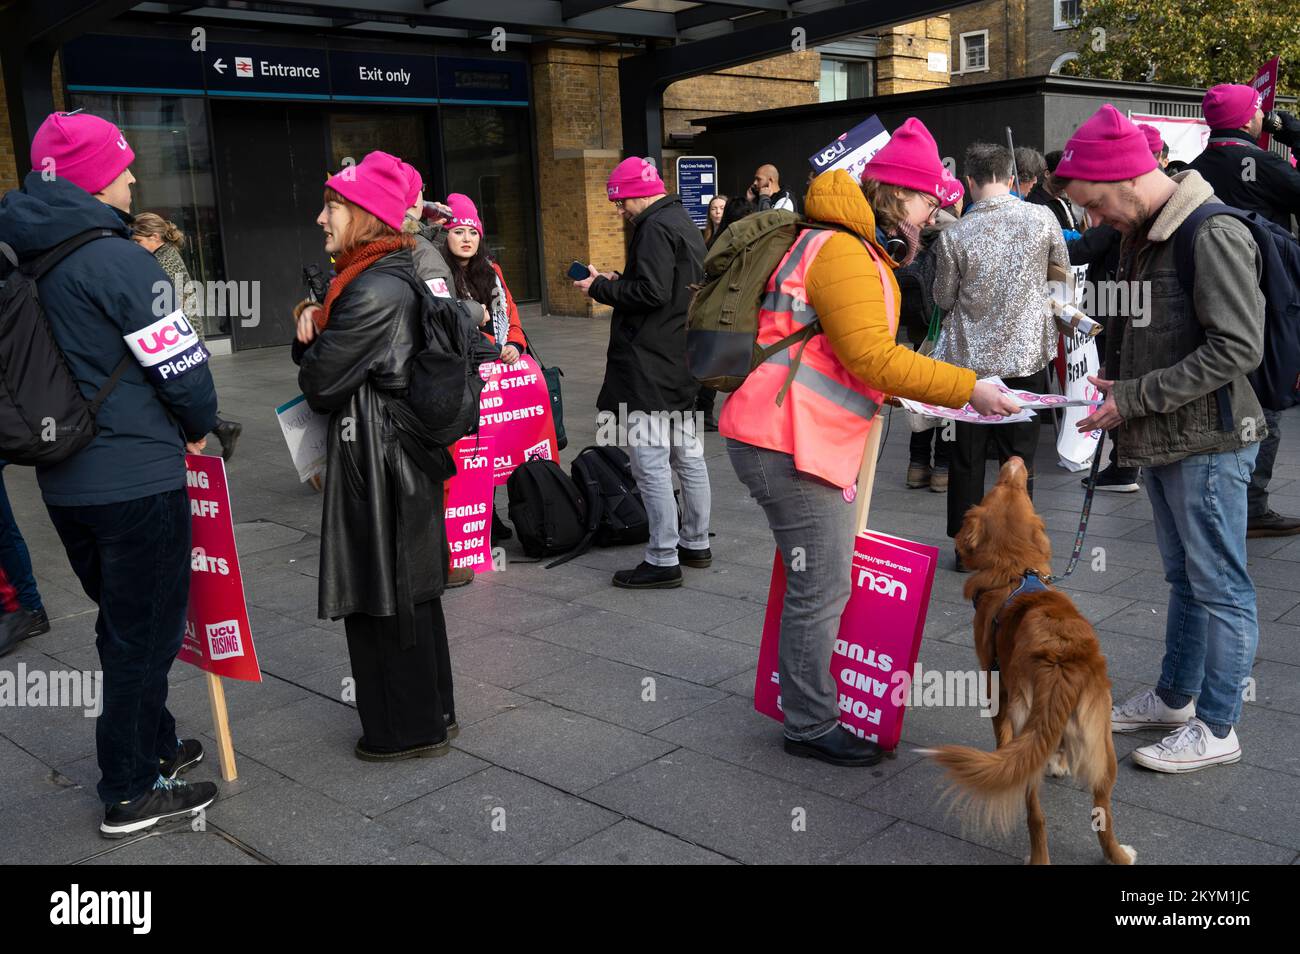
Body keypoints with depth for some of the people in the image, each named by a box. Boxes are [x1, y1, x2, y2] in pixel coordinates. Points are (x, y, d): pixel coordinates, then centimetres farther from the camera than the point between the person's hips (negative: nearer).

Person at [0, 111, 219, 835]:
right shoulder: (121, 261, -17)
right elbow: (185, 369, -15)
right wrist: (199, 428, 5)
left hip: (64, 478, 8)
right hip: (137, 480, -7)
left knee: (125, 620, 22)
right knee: (146, 631, 6)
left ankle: (155, 744, 38)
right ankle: (133, 794, 16)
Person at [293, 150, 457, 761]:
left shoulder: (372, 292, -20)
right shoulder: (397, 277, 11)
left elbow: (320, 385, -16)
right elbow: (321, 368, 15)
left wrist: (310, 340, 5)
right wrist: (315, 330, -6)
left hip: (378, 465, -10)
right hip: (409, 457, 10)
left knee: (383, 600, 3)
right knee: (410, 591, 18)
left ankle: (407, 731, 17)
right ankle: (429, 712, 32)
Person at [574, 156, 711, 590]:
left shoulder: (655, 228, -14)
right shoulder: (684, 222, 18)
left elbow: (652, 292, -23)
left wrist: (601, 288, -11)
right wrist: (616, 280, 14)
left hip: (651, 366, -11)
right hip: (685, 362, 11)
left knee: (650, 462, -6)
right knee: (687, 455, 17)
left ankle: (662, 561, -2)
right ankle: (695, 543, 28)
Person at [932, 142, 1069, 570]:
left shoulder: (954, 236, -12)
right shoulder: (1042, 219, -7)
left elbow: (944, 300, 0)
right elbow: (1062, 269, 10)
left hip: (970, 358, -1)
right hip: (1026, 357, 1)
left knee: (966, 456, 11)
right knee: (1018, 458, 10)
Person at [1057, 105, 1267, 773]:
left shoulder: (1213, 235, -17)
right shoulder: (1140, 236, 11)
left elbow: (1238, 348, -22)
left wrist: (1134, 397, -20)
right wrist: (1108, 381, 5)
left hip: (1209, 442, -9)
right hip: (1162, 442, 9)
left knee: (1219, 586, 2)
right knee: (1183, 578, 20)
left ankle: (1216, 727, 13)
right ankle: (1175, 698, 34)